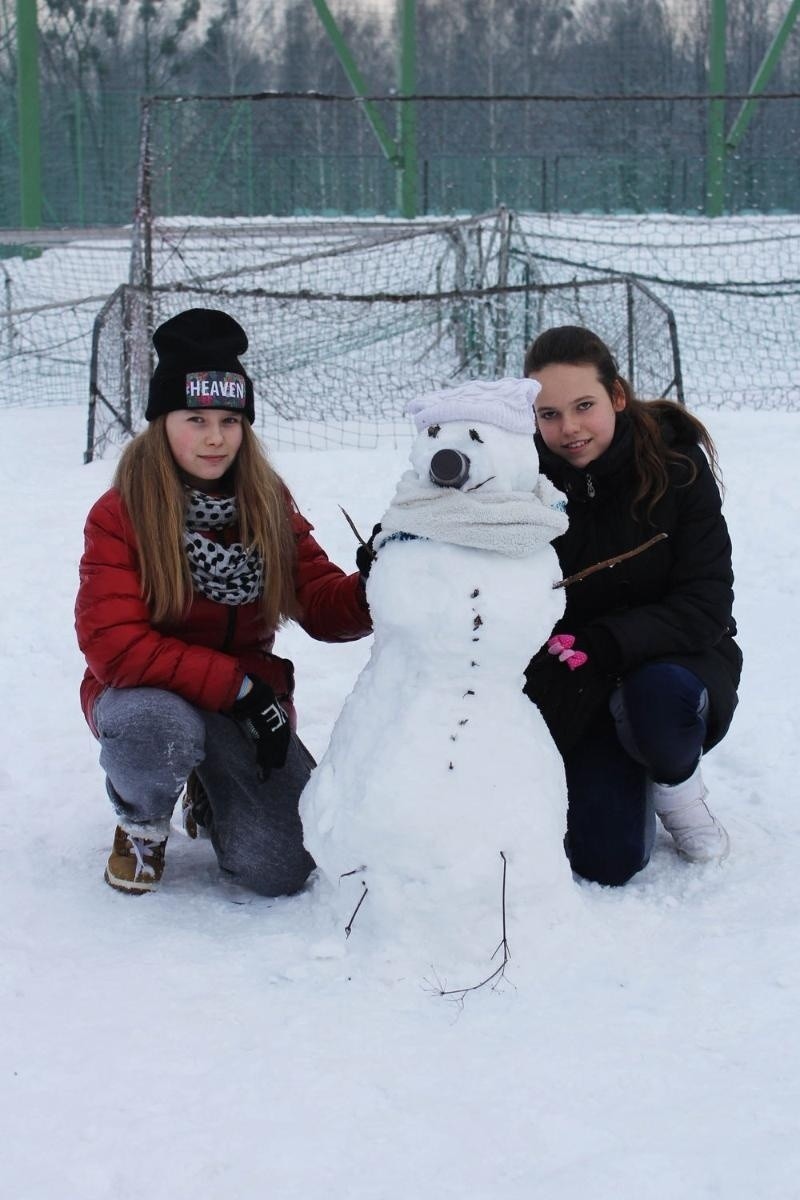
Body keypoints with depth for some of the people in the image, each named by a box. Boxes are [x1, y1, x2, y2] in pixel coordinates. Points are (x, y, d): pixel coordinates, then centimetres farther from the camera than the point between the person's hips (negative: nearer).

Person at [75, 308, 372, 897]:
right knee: (159, 731, -40)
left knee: (280, 869, -14)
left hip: (248, 699, 3)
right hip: (145, 693, -3)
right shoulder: (119, 516, -13)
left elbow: (323, 606, -5)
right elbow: (114, 647, -20)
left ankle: (213, 790, 21)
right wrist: (238, 686, -25)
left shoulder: (270, 506, 0)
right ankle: (142, 820, -3)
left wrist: (373, 589, -29)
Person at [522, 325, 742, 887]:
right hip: (580, 690, 1)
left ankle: (675, 782, -3)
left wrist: (604, 643, -34)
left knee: (660, 693, -39)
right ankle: (627, 776, 20)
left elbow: (706, 605, -19)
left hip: (677, 656, -1)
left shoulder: (675, 463, -14)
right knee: (607, 861, -16)